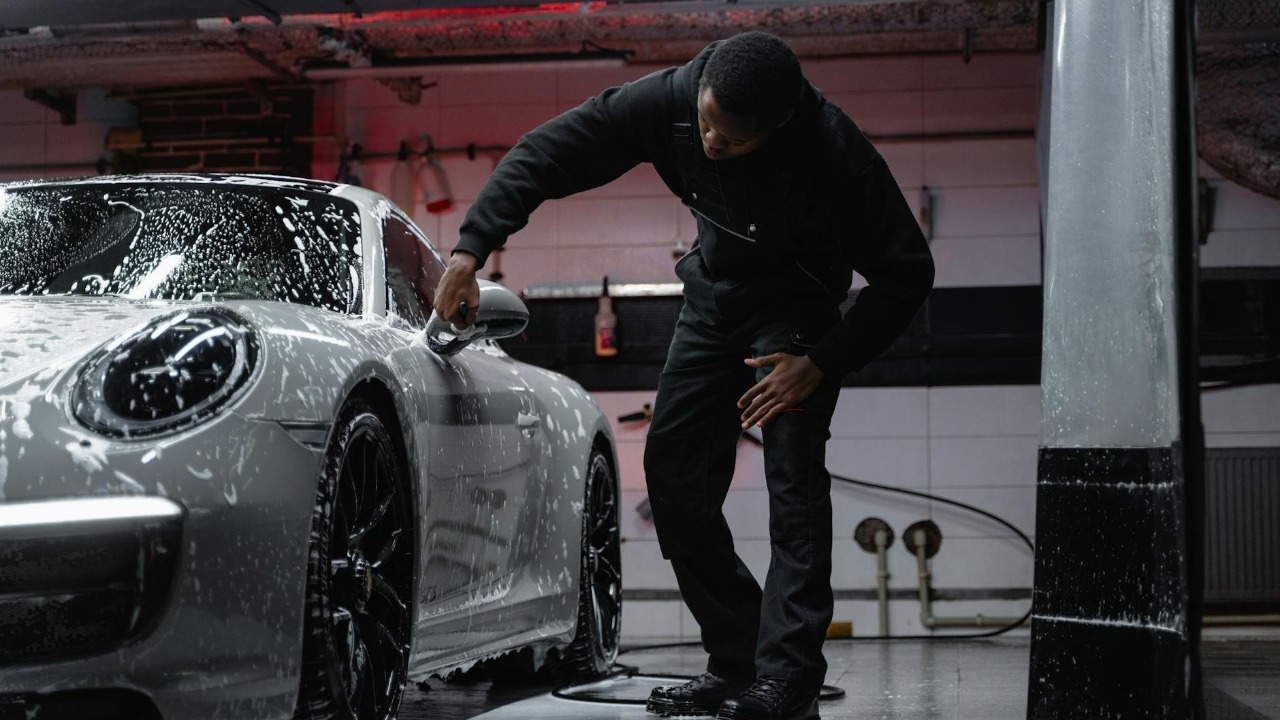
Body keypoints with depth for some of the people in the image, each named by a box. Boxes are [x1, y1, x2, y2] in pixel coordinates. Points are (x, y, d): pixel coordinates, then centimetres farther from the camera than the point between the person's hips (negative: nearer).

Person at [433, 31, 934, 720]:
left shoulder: (834, 151, -33)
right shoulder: (667, 100, -24)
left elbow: (907, 272, -22)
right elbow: (543, 153, -15)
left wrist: (820, 364, -26)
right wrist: (471, 249, -23)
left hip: (798, 300, -5)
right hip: (714, 292, 5)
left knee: (792, 471, -20)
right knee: (673, 467, 0)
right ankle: (734, 662, 6)